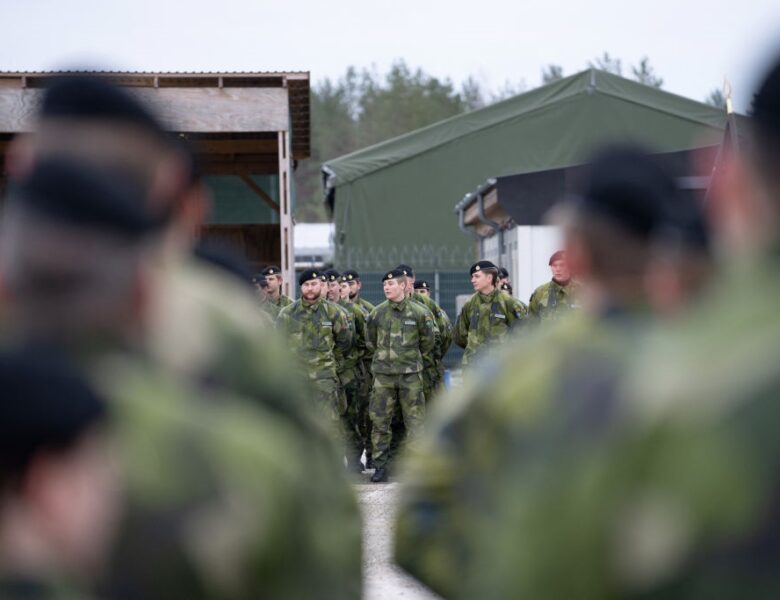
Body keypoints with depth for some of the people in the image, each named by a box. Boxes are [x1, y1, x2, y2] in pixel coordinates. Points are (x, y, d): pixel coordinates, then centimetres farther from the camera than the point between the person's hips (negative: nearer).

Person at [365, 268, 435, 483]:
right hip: (383, 374, 2)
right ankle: (381, 465, 8)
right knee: (380, 421, 1)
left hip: (411, 375, -2)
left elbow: (428, 342, 9)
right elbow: (370, 341, 16)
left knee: (414, 421, 0)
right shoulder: (377, 313, 3)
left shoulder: (418, 313, -2)